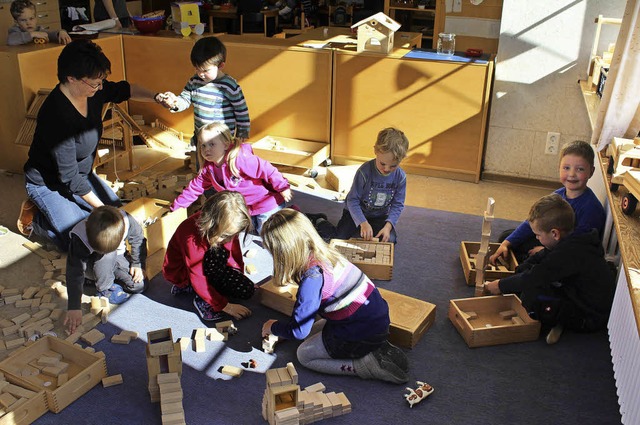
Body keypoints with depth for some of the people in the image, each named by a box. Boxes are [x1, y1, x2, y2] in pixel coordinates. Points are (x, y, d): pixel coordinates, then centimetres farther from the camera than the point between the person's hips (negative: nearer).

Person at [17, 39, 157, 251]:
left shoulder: (93, 90, -15)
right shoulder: (58, 116, -35)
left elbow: (122, 90, 9)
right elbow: (69, 176, -28)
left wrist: (155, 97, -9)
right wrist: (101, 207, -21)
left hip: (82, 174, 8)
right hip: (48, 184, -8)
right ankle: (35, 217, 10)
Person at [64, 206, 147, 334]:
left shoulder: (127, 222, -34)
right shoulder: (80, 240, -39)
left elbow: (138, 238, -11)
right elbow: (75, 274, -36)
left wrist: (137, 264, -10)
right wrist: (74, 307, -39)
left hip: (117, 258, 3)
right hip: (92, 266, -3)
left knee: (139, 285, -16)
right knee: (107, 257, -36)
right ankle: (105, 289, -11)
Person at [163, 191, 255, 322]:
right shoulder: (191, 237, -37)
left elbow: (233, 247, 0)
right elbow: (197, 279, -32)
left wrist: (239, 275, 2)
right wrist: (224, 306, -29)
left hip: (204, 264, 7)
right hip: (179, 271, -7)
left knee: (247, 290, -10)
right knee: (218, 254, -33)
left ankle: (189, 288, 1)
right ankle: (203, 301, -17)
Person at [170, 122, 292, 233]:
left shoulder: (240, 159, -30)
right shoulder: (208, 169, -4)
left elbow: (266, 170, -27)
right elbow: (195, 187, 6)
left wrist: (283, 187, -22)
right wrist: (176, 206, 7)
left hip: (268, 204, -8)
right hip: (245, 209, 8)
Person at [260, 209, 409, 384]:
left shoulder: (312, 278, -25)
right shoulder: (325, 252, 0)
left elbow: (299, 330, -16)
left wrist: (272, 327, 4)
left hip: (362, 334, -8)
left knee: (304, 355, 11)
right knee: (313, 331, 24)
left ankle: (371, 366, -1)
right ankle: (377, 349, 12)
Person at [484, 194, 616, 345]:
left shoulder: (569, 253, -31)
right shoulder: (570, 240, -1)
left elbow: (532, 278, -25)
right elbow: (538, 259, 12)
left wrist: (501, 286, -12)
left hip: (591, 318, -10)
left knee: (530, 297, -28)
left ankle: (557, 322, -2)